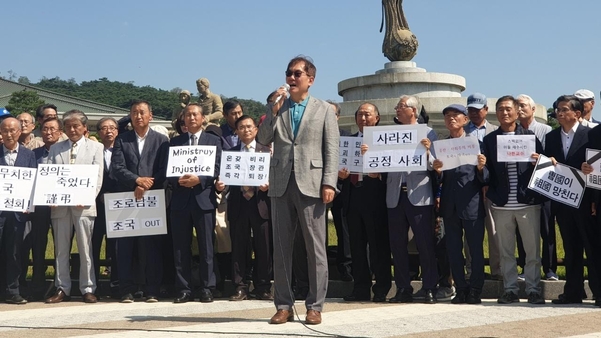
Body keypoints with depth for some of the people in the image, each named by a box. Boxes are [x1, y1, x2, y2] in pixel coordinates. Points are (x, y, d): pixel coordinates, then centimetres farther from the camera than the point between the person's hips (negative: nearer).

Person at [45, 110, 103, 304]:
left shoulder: (95, 147, 7)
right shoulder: (55, 149, 14)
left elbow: (98, 177, 0)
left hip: (83, 205, -3)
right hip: (60, 205, 3)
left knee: (85, 248, 0)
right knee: (61, 249, 6)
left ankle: (88, 289, 6)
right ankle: (62, 289, 12)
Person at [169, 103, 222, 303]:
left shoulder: (213, 141, 8)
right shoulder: (175, 142, 14)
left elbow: (217, 169, -1)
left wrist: (199, 179, -16)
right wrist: (178, 181, -11)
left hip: (204, 198, -2)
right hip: (180, 199, 2)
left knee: (206, 247, 0)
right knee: (181, 247, 3)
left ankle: (207, 289, 6)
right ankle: (184, 289, 9)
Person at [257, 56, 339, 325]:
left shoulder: (324, 109, 7)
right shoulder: (277, 108, 16)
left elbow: (332, 149, 0)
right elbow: (263, 140, 5)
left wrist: (329, 183, -10)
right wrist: (275, 109, -4)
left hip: (311, 184, -3)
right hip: (281, 184, 3)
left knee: (315, 248, -1)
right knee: (281, 247, 5)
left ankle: (315, 306, 6)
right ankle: (284, 305, 12)